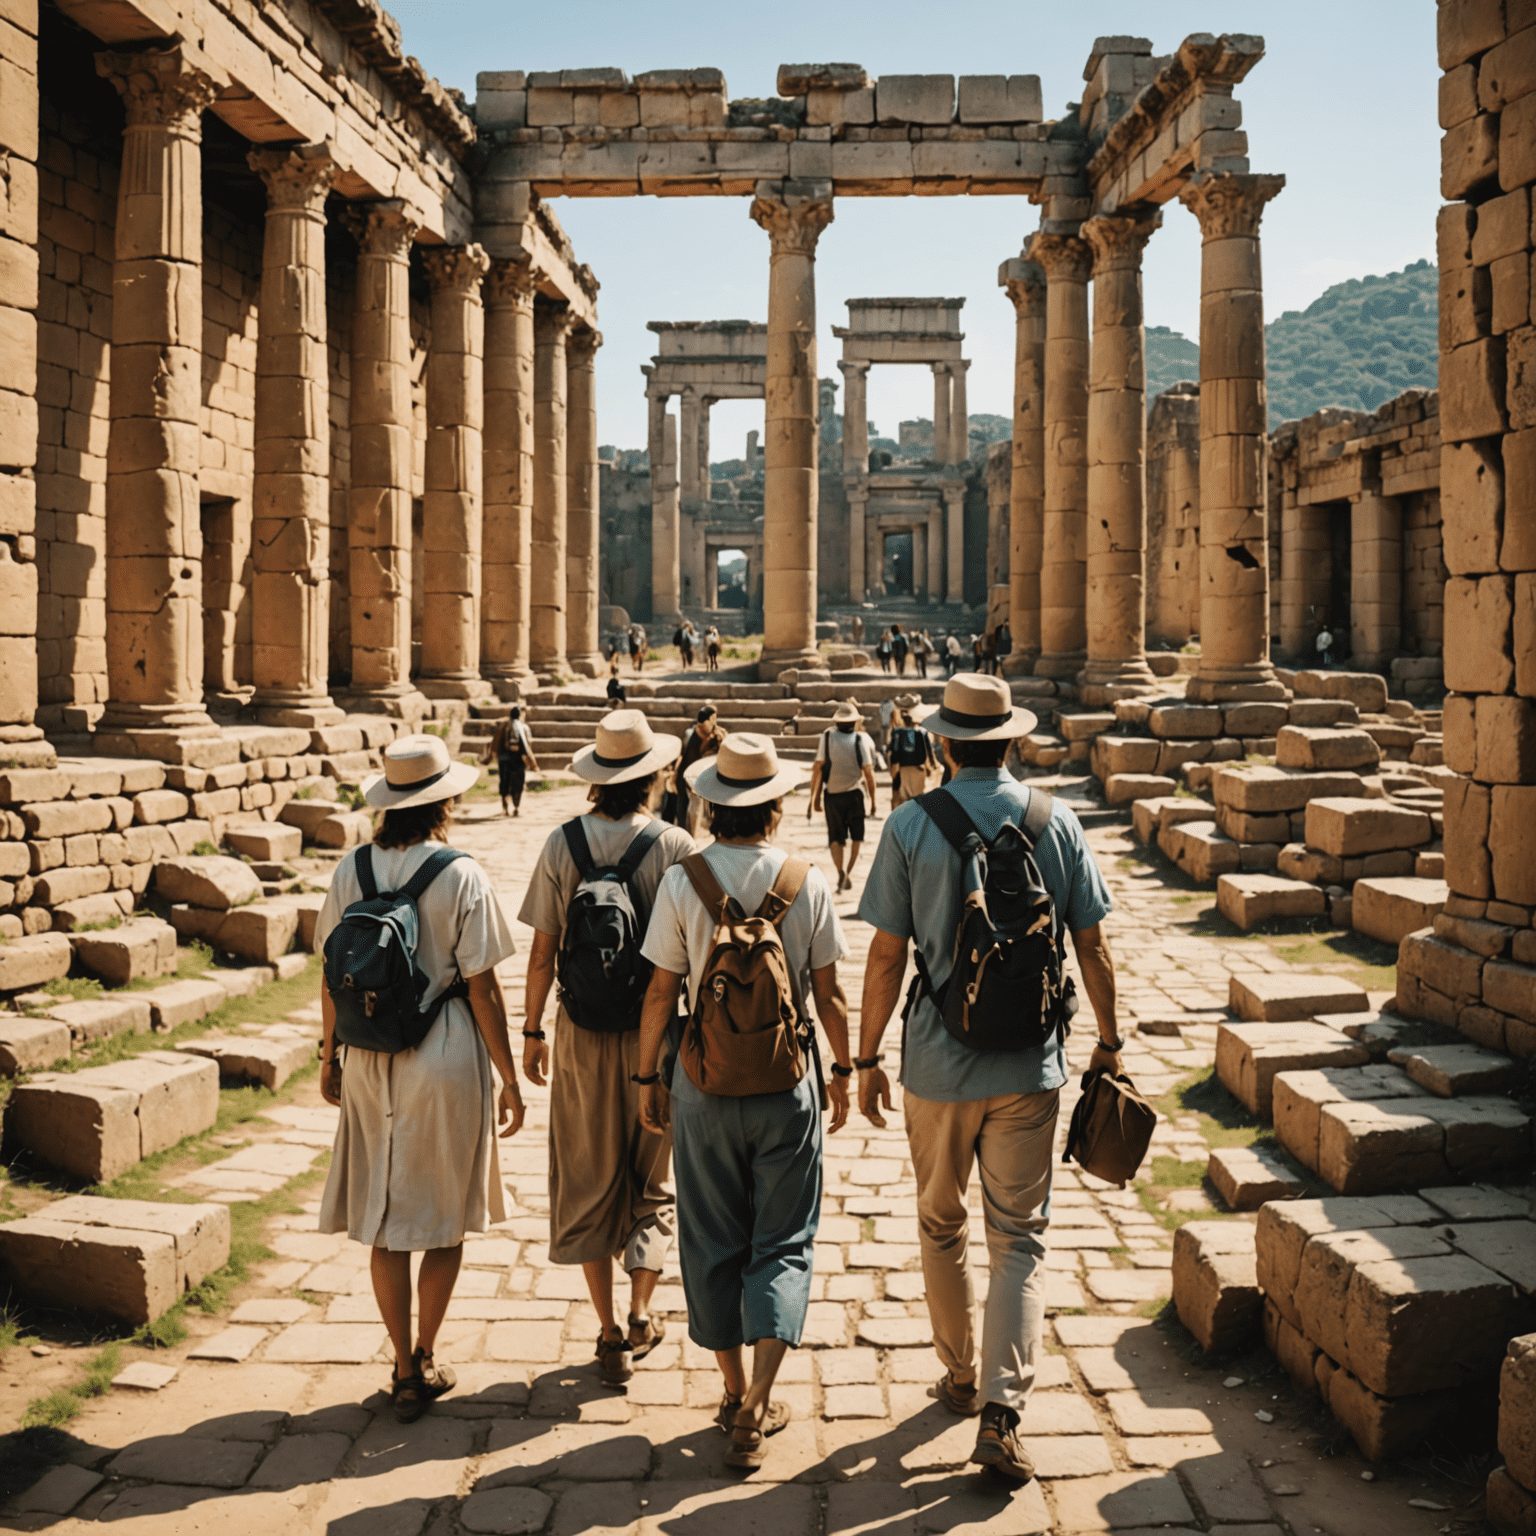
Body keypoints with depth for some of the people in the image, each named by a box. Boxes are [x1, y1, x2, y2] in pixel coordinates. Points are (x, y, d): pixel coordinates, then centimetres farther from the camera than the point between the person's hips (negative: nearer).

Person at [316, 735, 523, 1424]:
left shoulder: (351, 870, -2)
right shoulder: (461, 877, -13)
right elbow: (482, 987, -11)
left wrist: (329, 1054, 16)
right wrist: (508, 1078, -3)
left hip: (369, 1058, 3)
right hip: (446, 1057, -3)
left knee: (384, 1219, 13)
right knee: (444, 1218, 14)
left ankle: (405, 1370, 20)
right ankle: (424, 1362, 24)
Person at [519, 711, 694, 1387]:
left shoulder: (562, 844, -6)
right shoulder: (675, 845, -10)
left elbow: (542, 954, -4)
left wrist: (532, 1033, 8)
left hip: (582, 1032, 1)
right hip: (656, 1030, -1)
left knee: (589, 1182, 13)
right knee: (651, 1179, 18)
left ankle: (610, 1333, 17)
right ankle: (641, 1315, 12)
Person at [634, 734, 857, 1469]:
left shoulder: (682, 881, -9)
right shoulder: (807, 882, -8)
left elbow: (661, 992, -5)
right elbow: (828, 993, -2)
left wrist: (648, 1076, 7)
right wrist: (843, 1069, 12)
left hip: (705, 1085, 0)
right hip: (786, 1083, 0)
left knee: (713, 1242, 14)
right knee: (783, 1241, 9)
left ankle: (735, 1390, 24)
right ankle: (758, 1404, 0)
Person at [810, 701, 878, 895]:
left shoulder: (827, 737, -3)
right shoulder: (861, 740, -5)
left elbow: (817, 768, -5)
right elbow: (868, 772, -7)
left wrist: (815, 795, 2)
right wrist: (873, 799, 2)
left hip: (832, 794, 1)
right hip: (854, 793, -1)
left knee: (836, 837, 9)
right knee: (857, 835, 16)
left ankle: (840, 871, -10)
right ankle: (849, 872, 5)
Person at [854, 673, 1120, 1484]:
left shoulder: (910, 826, -7)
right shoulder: (1057, 822, -2)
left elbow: (886, 954, -6)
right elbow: (1092, 945, 1)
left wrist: (866, 1057, 3)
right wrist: (1108, 1039, 14)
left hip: (939, 1061, -1)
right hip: (1031, 1061, 1)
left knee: (942, 1227, 19)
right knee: (1019, 1238, 7)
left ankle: (961, 1379, 33)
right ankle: (1001, 1410, -4)